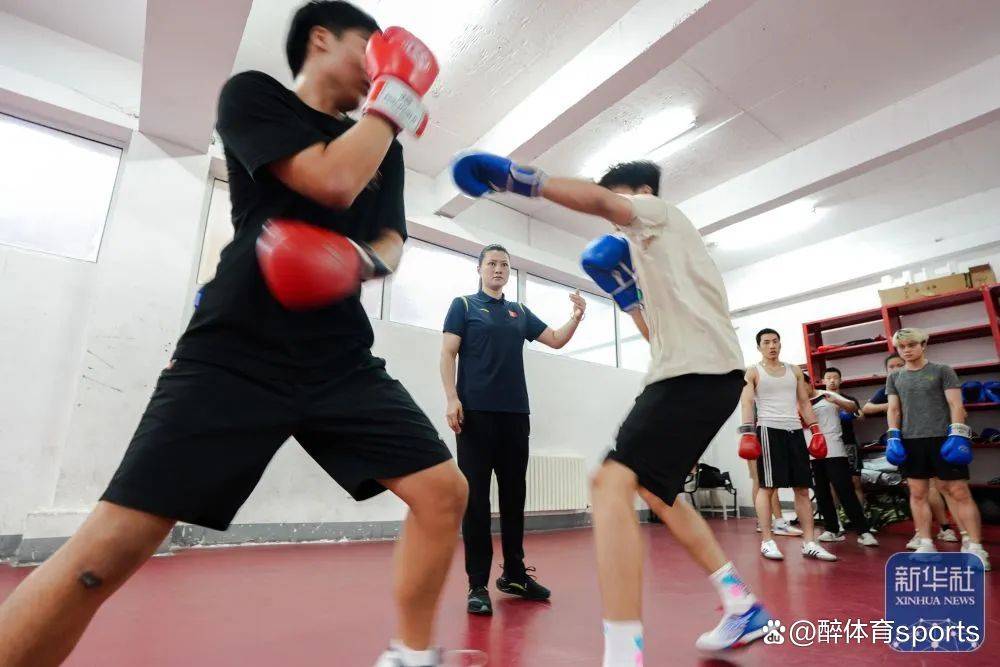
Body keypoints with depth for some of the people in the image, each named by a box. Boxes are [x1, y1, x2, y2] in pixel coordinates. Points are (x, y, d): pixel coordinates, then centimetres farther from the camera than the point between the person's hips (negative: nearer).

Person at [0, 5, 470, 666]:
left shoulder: (384, 148, 20)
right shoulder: (253, 94, 5)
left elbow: (392, 240, 13)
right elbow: (334, 182, -12)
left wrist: (359, 260, -11)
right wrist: (397, 95, 1)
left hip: (342, 361, 5)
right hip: (237, 354, -4)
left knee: (445, 492, -3)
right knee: (113, 544, -13)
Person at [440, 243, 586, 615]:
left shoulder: (520, 313, 18)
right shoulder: (464, 305, 6)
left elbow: (556, 340, 19)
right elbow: (448, 353, -2)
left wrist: (577, 316, 0)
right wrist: (452, 398, -14)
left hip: (516, 414, 5)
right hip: (476, 413, -4)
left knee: (514, 497, 10)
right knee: (476, 499, -2)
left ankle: (514, 574, 23)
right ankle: (478, 584, 7)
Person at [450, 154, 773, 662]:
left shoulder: (662, 213, 7)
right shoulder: (652, 253, 31)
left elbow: (597, 200, -15)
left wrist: (515, 177, -14)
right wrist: (624, 290, 20)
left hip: (697, 371, -11)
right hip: (696, 373, 11)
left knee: (611, 484, -23)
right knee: (652, 489, 21)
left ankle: (624, 653, -25)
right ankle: (742, 607, 27)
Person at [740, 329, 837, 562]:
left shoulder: (794, 370, 17)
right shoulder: (753, 372, 3)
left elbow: (804, 402, 17)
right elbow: (746, 403, -7)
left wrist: (816, 429, 7)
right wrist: (747, 431, -19)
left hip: (795, 430, 5)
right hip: (769, 430, -5)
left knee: (803, 488, 6)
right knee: (768, 486, -5)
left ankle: (809, 542, 12)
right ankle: (767, 541, 0)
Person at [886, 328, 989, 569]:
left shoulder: (942, 370, 4)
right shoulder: (894, 377, 12)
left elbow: (956, 404, -2)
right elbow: (894, 410, 11)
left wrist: (957, 434, -13)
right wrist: (893, 436, 0)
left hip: (942, 438, -3)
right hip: (911, 440, 3)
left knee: (959, 492, -3)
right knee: (917, 493, 4)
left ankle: (976, 547, 4)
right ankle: (926, 544, 11)